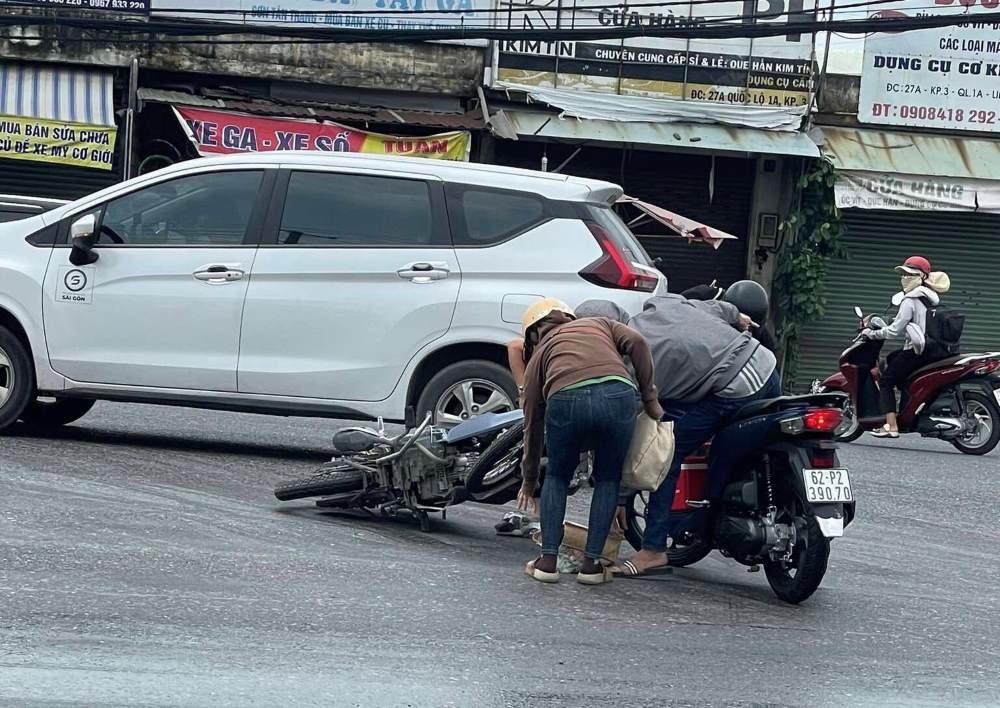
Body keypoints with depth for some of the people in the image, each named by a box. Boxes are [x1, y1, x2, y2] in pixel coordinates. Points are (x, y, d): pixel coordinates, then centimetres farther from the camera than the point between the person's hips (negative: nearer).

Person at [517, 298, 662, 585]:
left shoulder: (538, 356, 34)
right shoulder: (599, 323, 36)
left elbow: (533, 425, 36)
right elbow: (636, 342, 13)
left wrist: (529, 482, 45)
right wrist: (649, 399, 15)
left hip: (566, 400, 0)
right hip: (618, 395, 0)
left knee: (557, 477, 24)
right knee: (608, 480, 21)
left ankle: (548, 560, 17)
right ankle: (591, 563, 15)